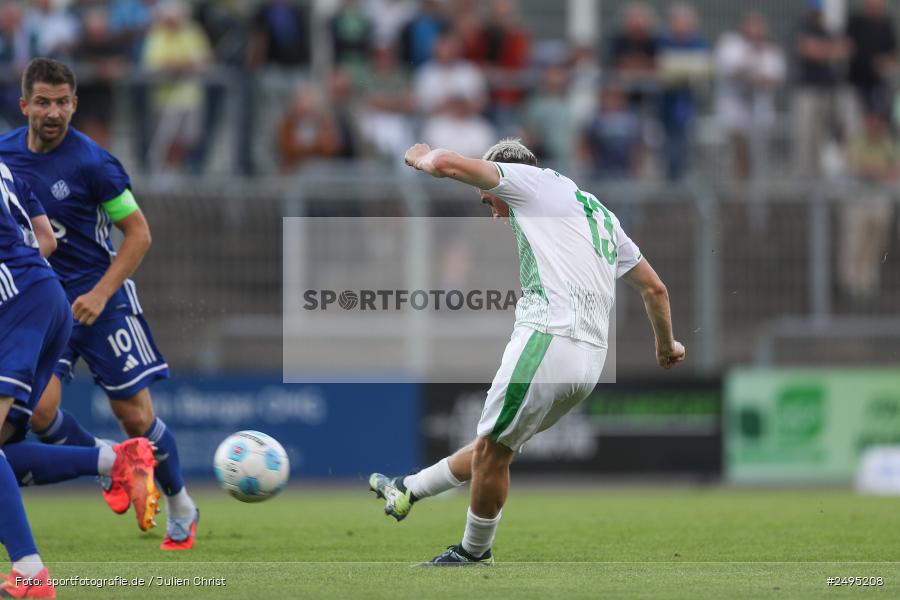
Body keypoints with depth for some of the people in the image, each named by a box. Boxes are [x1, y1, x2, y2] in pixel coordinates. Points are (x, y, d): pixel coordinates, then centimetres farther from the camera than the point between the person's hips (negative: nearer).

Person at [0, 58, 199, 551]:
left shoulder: (91, 162, -16)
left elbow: (139, 233, -10)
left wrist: (100, 294, -17)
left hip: (97, 297, -3)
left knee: (135, 417, -2)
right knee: (39, 408, -17)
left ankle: (181, 508, 22)